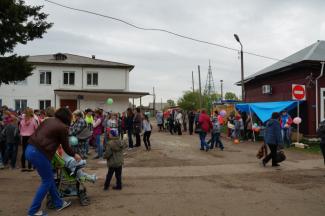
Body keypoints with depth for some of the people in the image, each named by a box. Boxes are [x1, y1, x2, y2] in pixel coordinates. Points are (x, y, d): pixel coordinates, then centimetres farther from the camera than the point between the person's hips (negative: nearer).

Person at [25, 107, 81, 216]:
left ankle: (59, 203, 31)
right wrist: (74, 155, 21)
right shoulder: (63, 127, -5)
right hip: (39, 153, -9)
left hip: (30, 149, 9)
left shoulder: (49, 120, 15)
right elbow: (66, 147, 4)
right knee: (47, 181, 8)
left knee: (49, 178, 18)